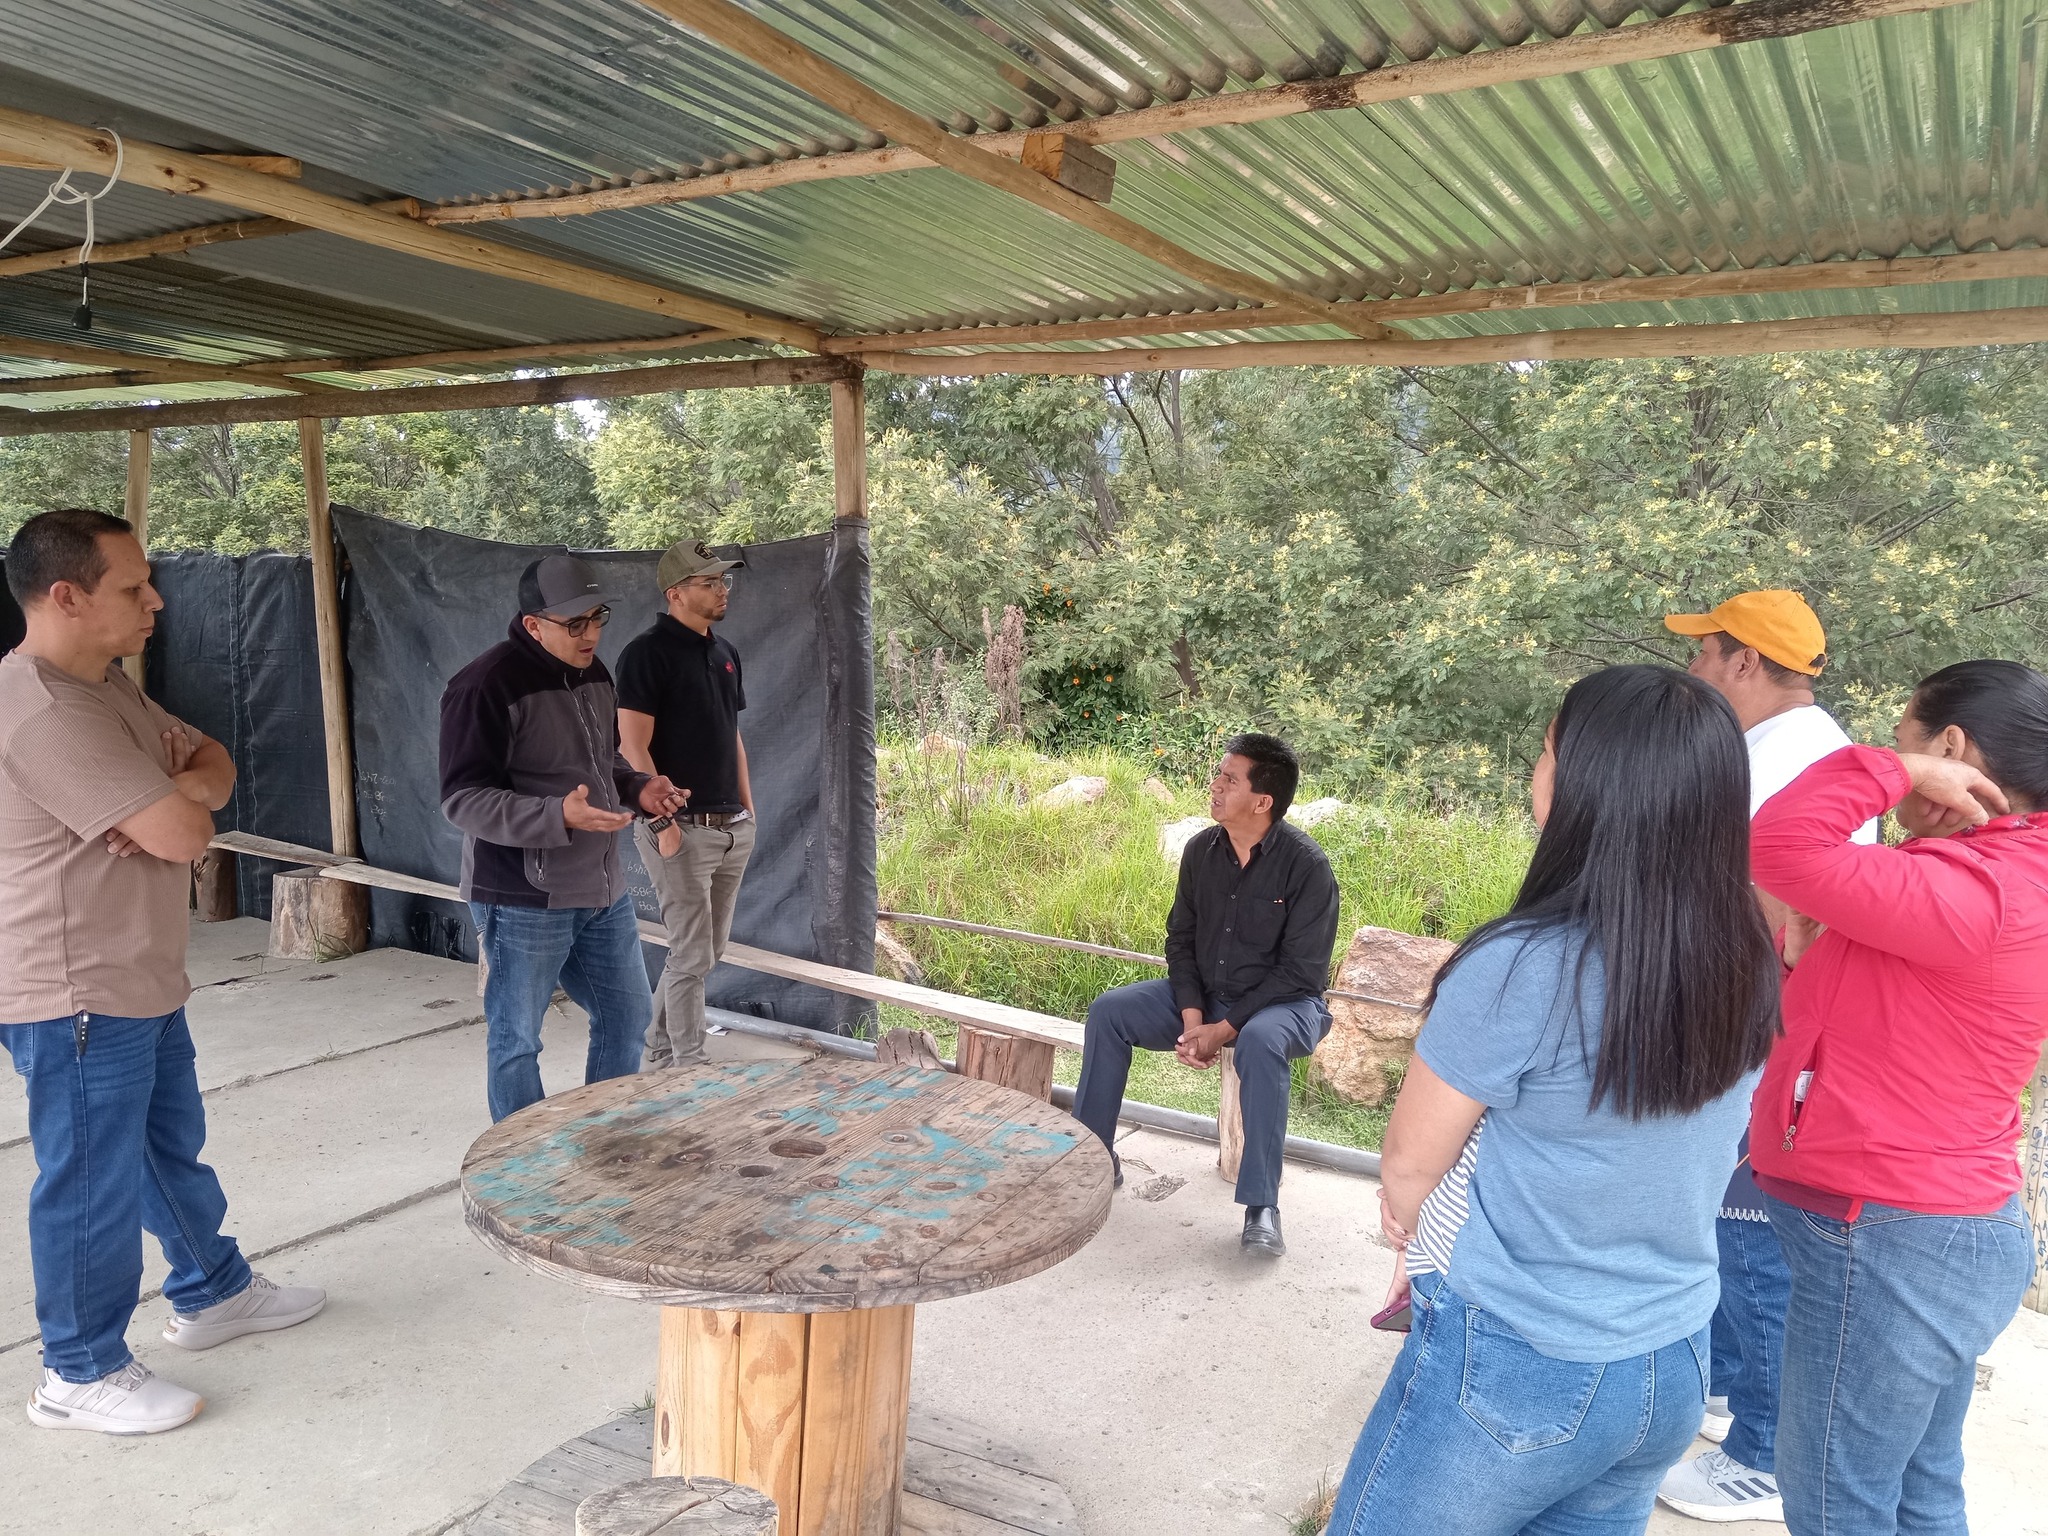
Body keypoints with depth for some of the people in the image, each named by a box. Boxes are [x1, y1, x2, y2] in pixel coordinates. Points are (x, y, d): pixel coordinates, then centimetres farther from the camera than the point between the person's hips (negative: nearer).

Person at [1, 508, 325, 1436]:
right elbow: (185, 832, -28)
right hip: (77, 999, -10)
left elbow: (212, 765, 11)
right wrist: (180, 803, -4)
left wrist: (176, 790, -12)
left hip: (139, 981, 10)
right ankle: (81, 1375, 23)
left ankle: (212, 1292, 41)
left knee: (171, 1145, 23)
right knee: (92, 1183, 5)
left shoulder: (105, 685, 8)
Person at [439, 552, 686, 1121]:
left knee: (628, 1016, 17)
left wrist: (638, 787, 1)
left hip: (603, 892, 8)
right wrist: (559, 816, -32)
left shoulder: (593, 673, 8)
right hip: (523, 903, -8)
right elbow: (462, 799, -20)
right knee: (517, 1040, 6)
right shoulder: (485, 685, -18)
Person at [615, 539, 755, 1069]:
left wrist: (748, 808, 14)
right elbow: (634, 748, -15)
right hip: (682, 828, -8)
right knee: (692, 955, -1)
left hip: (732, 827, 8)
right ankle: (688, 1067, 12)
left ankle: (659, 1047, 33)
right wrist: (664, 821, -19)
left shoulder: (724, 652, 12)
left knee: (708, 949, 17)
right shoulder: (648, 652, -12)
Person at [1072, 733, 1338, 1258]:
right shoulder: (1201, 850, -2)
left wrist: (1224, 1029, -23)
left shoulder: (1305, 864, -19)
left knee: (1260, 1039, -39)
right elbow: (1181, 940, 4)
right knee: (1107, 1011, -12)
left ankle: (1262, 1205, -28)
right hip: (1204, 995, 6)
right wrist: (1192, 1017, -12)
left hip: (1282, 1003, -6)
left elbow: (1300, 972, -20)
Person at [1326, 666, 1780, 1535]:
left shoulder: (1523, 969, -27)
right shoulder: (1746, 972, -6)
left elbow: (1408, 1165, -12)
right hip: (1675, 1368, 6)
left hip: (1515, 1370, -6)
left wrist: (1423, 1237, 10)